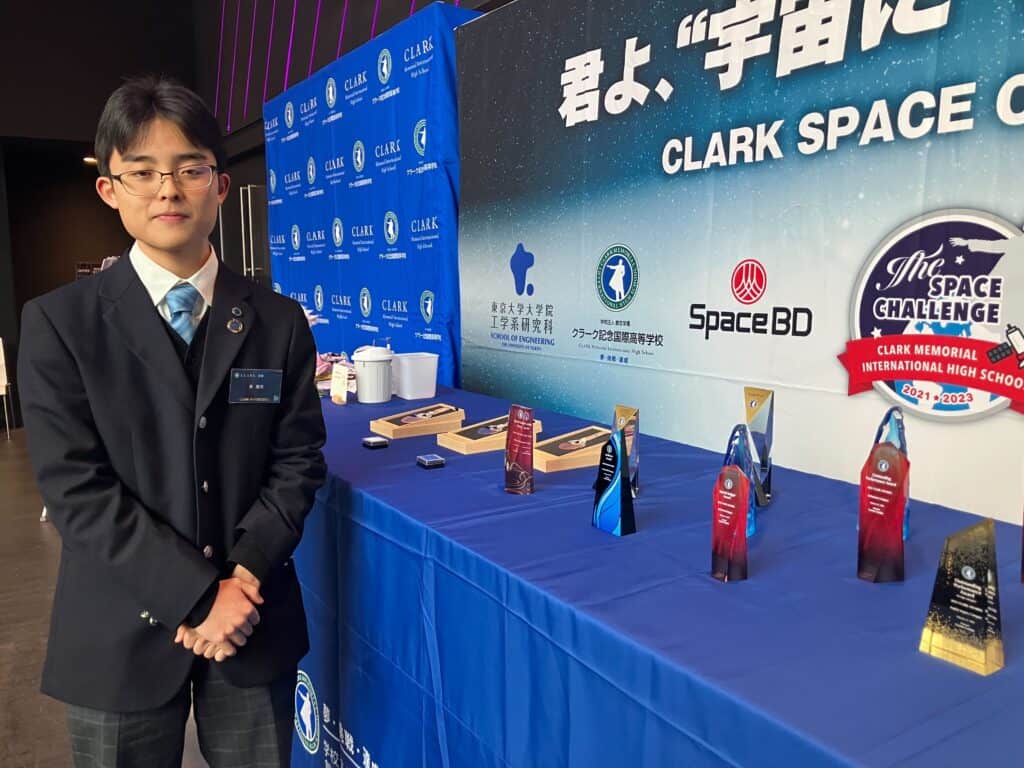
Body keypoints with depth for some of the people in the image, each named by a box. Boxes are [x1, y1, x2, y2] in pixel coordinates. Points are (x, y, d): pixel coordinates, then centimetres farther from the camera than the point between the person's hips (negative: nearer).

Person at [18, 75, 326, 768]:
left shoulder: (280, 322, 0)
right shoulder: (59, 323, -5)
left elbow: (298, 462, -1)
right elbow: (75, 488, -11)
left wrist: (243, 577, -14)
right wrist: (197, 596, -16)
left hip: (255, 629, 2)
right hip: (123, 634, -1)